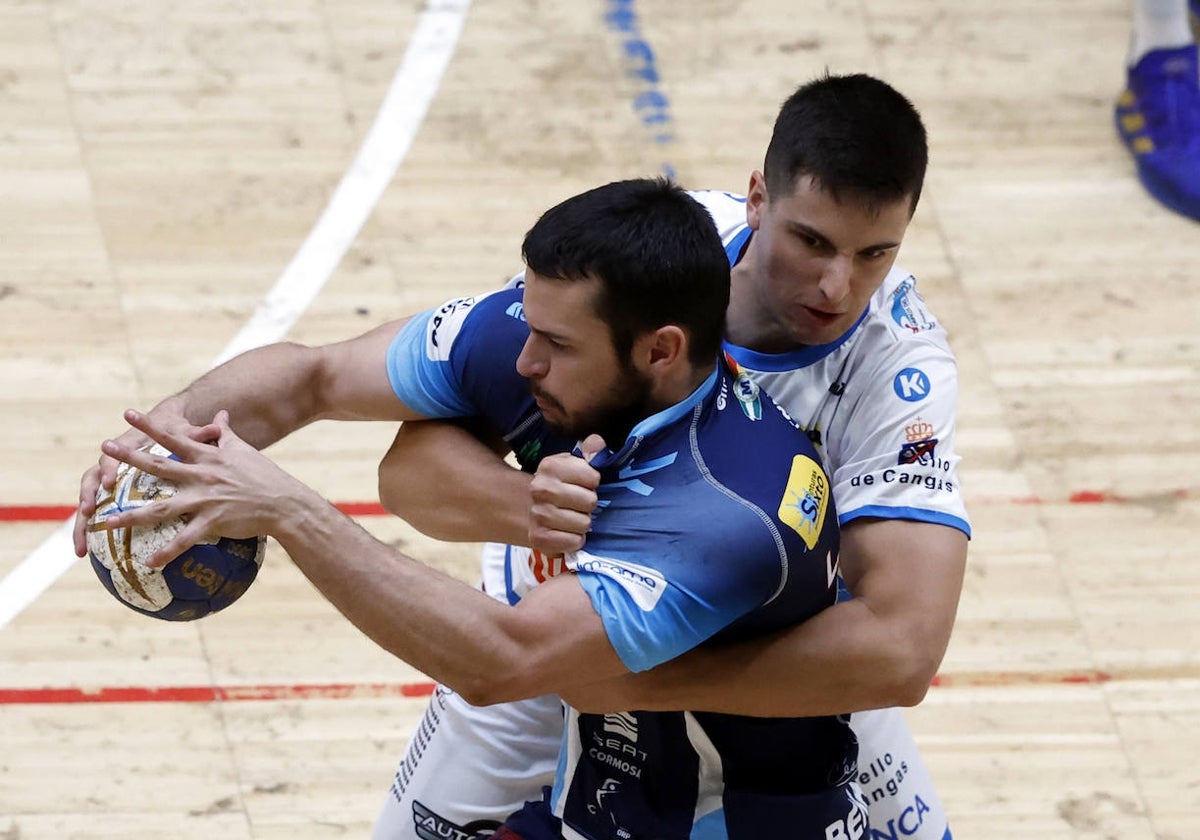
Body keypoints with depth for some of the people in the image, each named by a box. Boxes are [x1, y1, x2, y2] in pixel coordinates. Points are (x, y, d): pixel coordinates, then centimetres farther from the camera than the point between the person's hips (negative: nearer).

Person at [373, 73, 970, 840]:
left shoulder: (899, 362, -32)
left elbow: (901, 649, -44)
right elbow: (409, 467, -30)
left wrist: (641, 682, -47)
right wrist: (525, 503, -53)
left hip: (776, 651, 0)